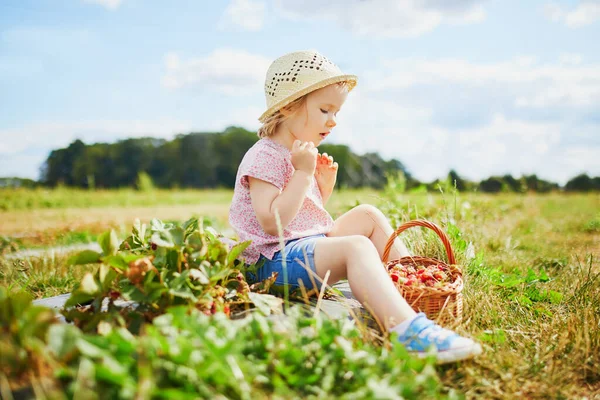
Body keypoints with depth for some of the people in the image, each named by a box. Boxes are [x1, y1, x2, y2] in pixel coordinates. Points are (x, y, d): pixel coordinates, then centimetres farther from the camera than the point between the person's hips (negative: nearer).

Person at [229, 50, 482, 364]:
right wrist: (303, 173, -22)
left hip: (309, 243, 10)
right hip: (276, 259, -10)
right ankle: (407, 328, -50)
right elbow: (272, 222, -25)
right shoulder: (265, 156, -14)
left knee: (368, 215, 11)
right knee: (356, 246, -33)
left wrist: (323, 186, 6)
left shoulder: (301, 154, 16)